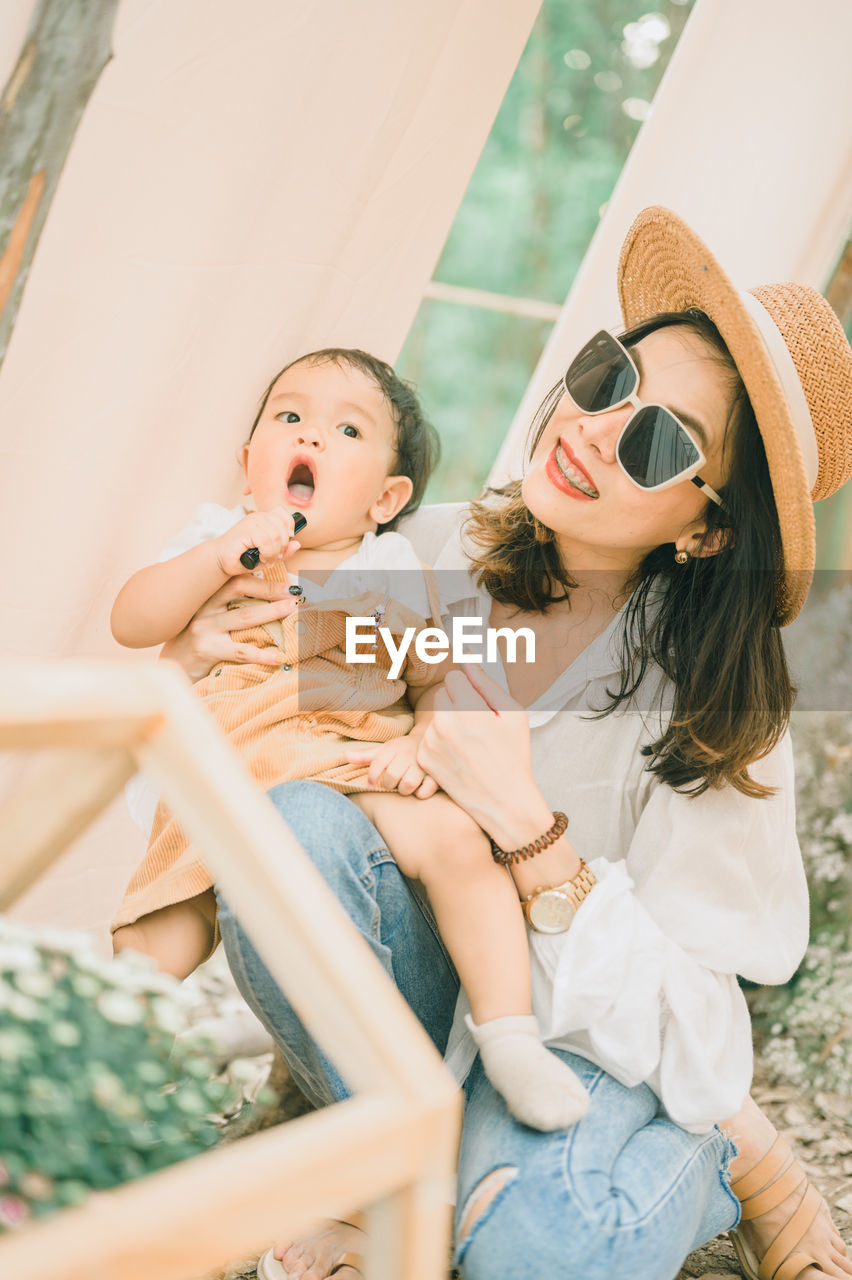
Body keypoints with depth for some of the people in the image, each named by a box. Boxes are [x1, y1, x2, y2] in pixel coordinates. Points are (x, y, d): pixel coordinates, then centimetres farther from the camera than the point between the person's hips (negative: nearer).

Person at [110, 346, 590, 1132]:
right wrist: (222, 556, -17)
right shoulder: (216, 546, 9)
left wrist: (423, 744, -12)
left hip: (360, 771, -1)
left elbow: (443, 684, 10)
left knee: (454, 839, -28)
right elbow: (131, 624, -4)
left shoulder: (396, 578, 7)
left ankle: (511, 1039, -19)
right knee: (148, 954, -9)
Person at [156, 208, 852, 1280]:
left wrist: (526, 830, -29)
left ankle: (725, 1160, 0)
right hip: (408, 983, 3)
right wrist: (192, 658, -20)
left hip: (585, 1028, -2)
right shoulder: (427, 560, -10)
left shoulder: (717, 714, -16)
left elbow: (685, 1030, -18)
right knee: (294, 820, -29)